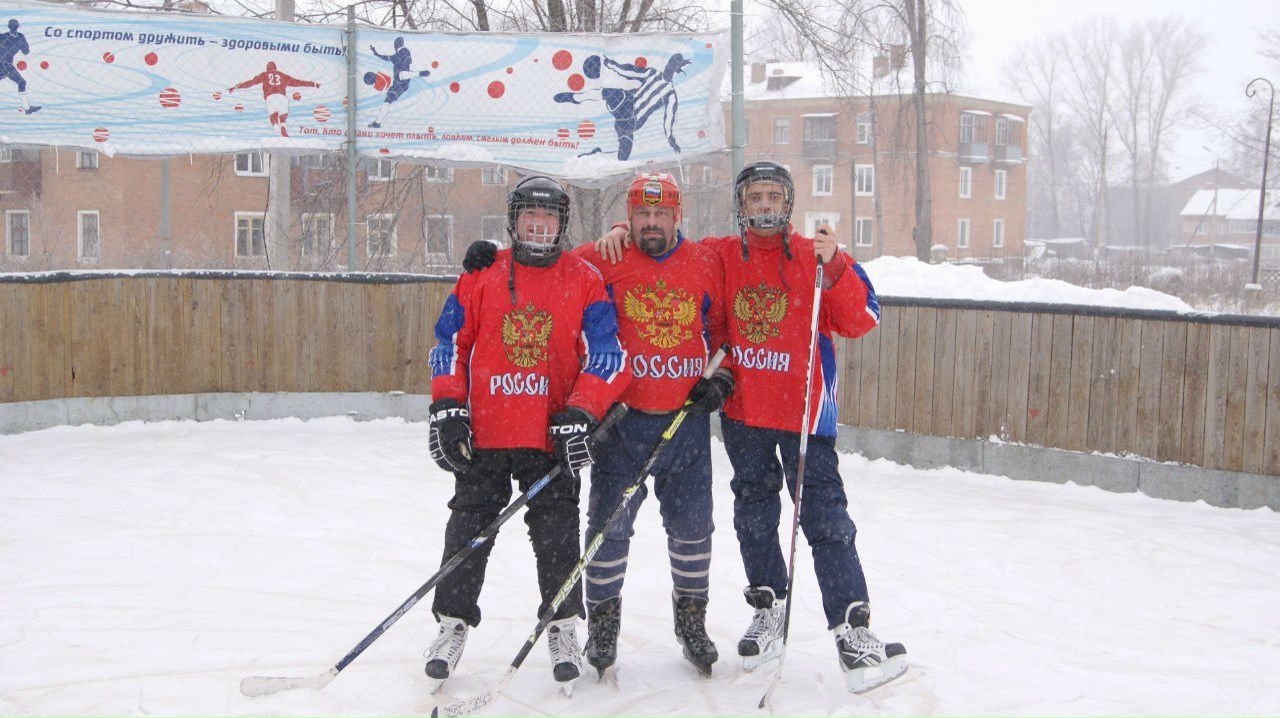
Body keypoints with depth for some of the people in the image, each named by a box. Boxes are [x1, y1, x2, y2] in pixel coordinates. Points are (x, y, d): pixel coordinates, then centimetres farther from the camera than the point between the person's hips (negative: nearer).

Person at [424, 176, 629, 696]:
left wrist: (578, 415, -12)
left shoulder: (585, 281, 3)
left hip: (552, 438, -1)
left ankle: (563, 625, 18)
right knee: (469, 527, 6)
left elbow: (605, 355, -2)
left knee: (557, 531, 3)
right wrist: (447, 410, -1)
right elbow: (449, 343, 9)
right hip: (484, 435, 1)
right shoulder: (480, 277, 6)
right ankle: (454, 623, 19)